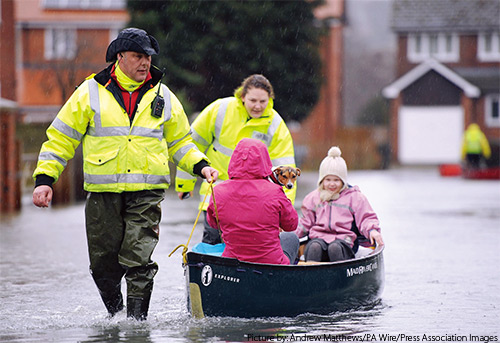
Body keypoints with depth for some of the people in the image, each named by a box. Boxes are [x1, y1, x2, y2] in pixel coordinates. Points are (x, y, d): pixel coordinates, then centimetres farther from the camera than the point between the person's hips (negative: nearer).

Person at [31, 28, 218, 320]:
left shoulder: (163, 97, 11)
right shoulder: (91, 92, 4)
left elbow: (179, 141, 23)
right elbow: (61, 137, 7)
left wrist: (200, 166, 6)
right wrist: (44, 178, -1)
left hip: (147, 194, 0)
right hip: (103, 194, 0)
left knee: (138, 260, -12)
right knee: (104, 264, 4)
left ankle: (137, 319, -7)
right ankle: (115, 313, 26)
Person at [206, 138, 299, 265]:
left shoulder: (218, 192, -9)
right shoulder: (274, 192, -16)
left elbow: (212, 223, 11)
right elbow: (291, 224, 0)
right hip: (272, 264, -3)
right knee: (291, 238, 35)